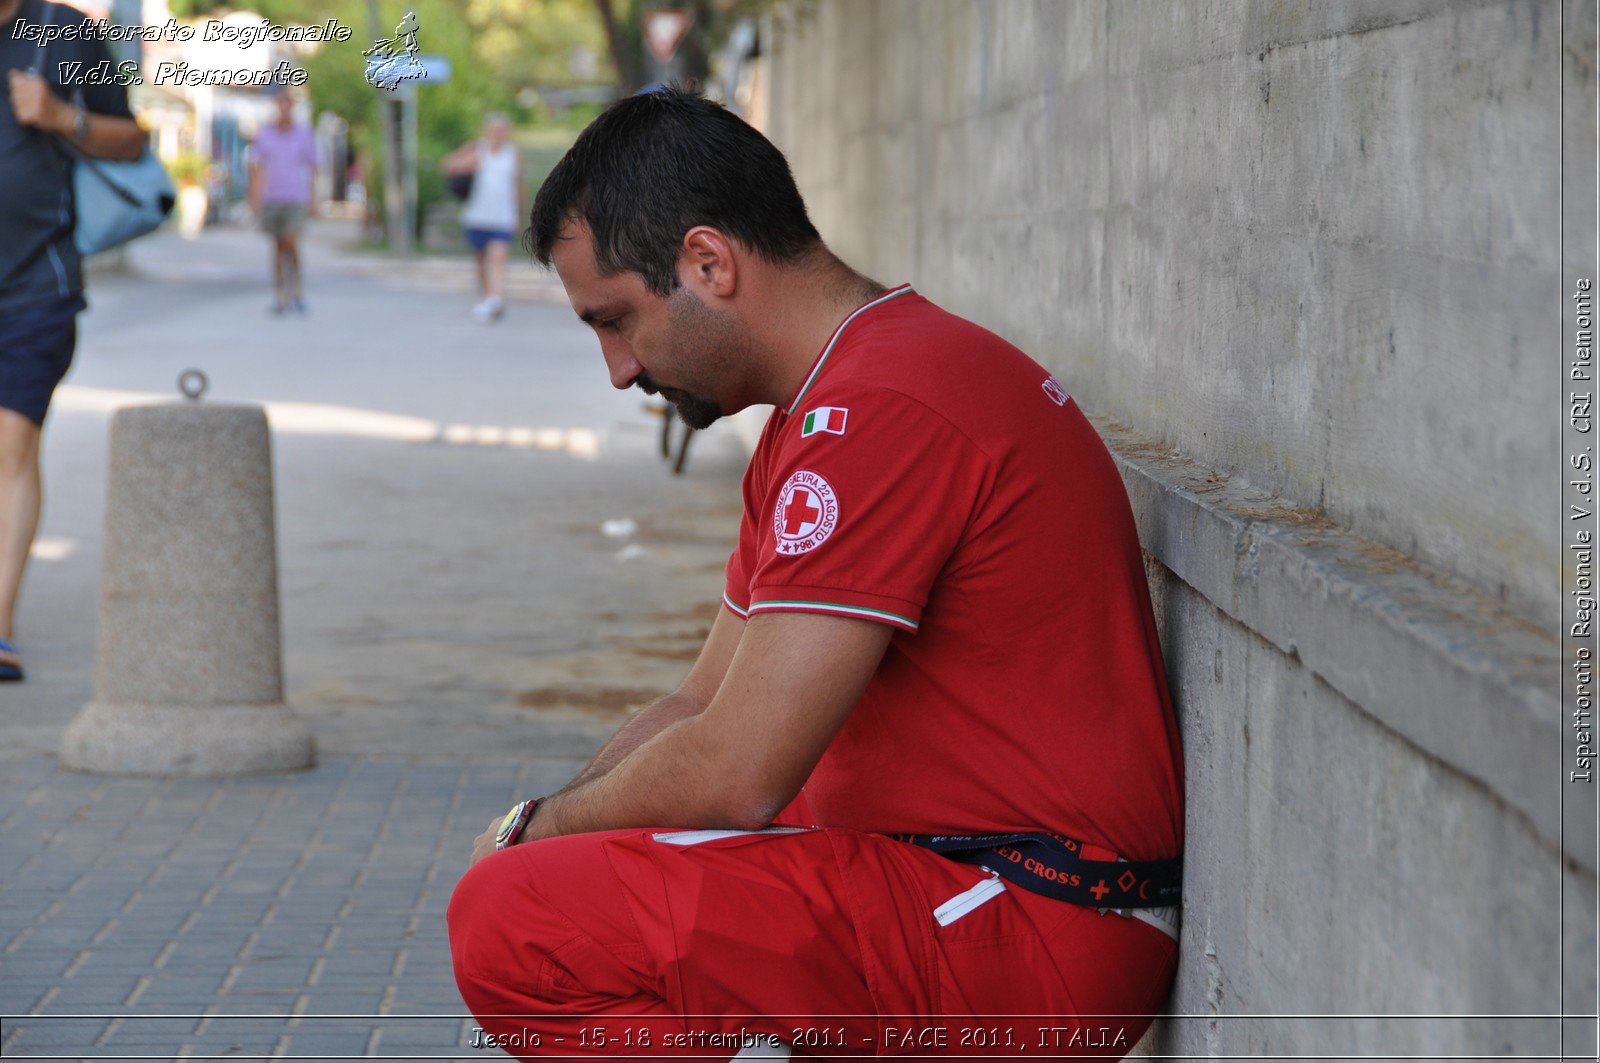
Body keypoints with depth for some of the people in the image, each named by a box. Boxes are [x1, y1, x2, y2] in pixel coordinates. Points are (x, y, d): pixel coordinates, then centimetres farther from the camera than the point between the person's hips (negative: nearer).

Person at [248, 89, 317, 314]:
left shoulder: (304, 133, 2)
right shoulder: (263, 134, 4)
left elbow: (312, 168, 8)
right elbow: (256, 167, 3)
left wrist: (313, 200, 6)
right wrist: (254, 198, -7)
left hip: (296, 198, -2)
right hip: (271, 198, 2)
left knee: (291, 242, -17)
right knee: (278, 247, 7)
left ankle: (297, 289, 0)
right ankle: (280, 297, 13)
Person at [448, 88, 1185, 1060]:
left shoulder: (879, 413, -20)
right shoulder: (831, 404, 15)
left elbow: (731, 773, -22)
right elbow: (705, 708, 19)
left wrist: (537, 830, -4)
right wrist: (543, 830, 3)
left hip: (1033, 934, -11)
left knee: (511, 923, -19)